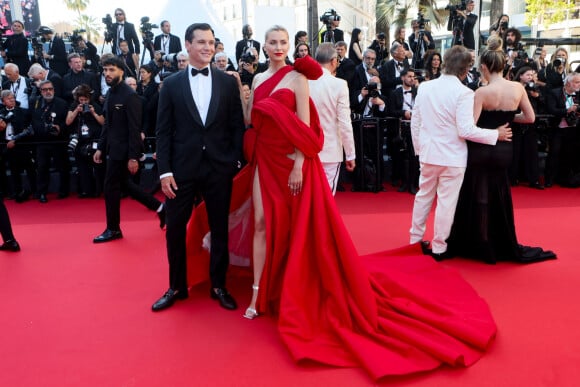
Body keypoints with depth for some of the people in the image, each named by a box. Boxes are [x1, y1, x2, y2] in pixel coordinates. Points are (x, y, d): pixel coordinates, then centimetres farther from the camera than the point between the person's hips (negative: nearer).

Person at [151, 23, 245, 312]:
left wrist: (236, 161, -3)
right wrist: (164, 171, -6)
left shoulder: (228, 82, 5)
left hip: (219, 167, 0)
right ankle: (177, 287, 25)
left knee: (220, 228, 9)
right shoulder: (171, 84, 4)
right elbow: (163, 131, 1)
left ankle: (219, 286, 25)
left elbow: (237, 125, 5)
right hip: (182, 168, 0)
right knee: (175, 229, 6)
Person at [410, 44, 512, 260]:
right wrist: (496, 134, -7)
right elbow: (466, 130, -19)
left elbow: (415, 122, 4)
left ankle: (415, 240, 27)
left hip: (428, 153, 5)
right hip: (452, 157, -5)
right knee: (446, 201, 5)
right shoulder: (463, 92, -15)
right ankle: (438, 247, 15)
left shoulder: (424, 87, 0)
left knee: (423, 196, 17)